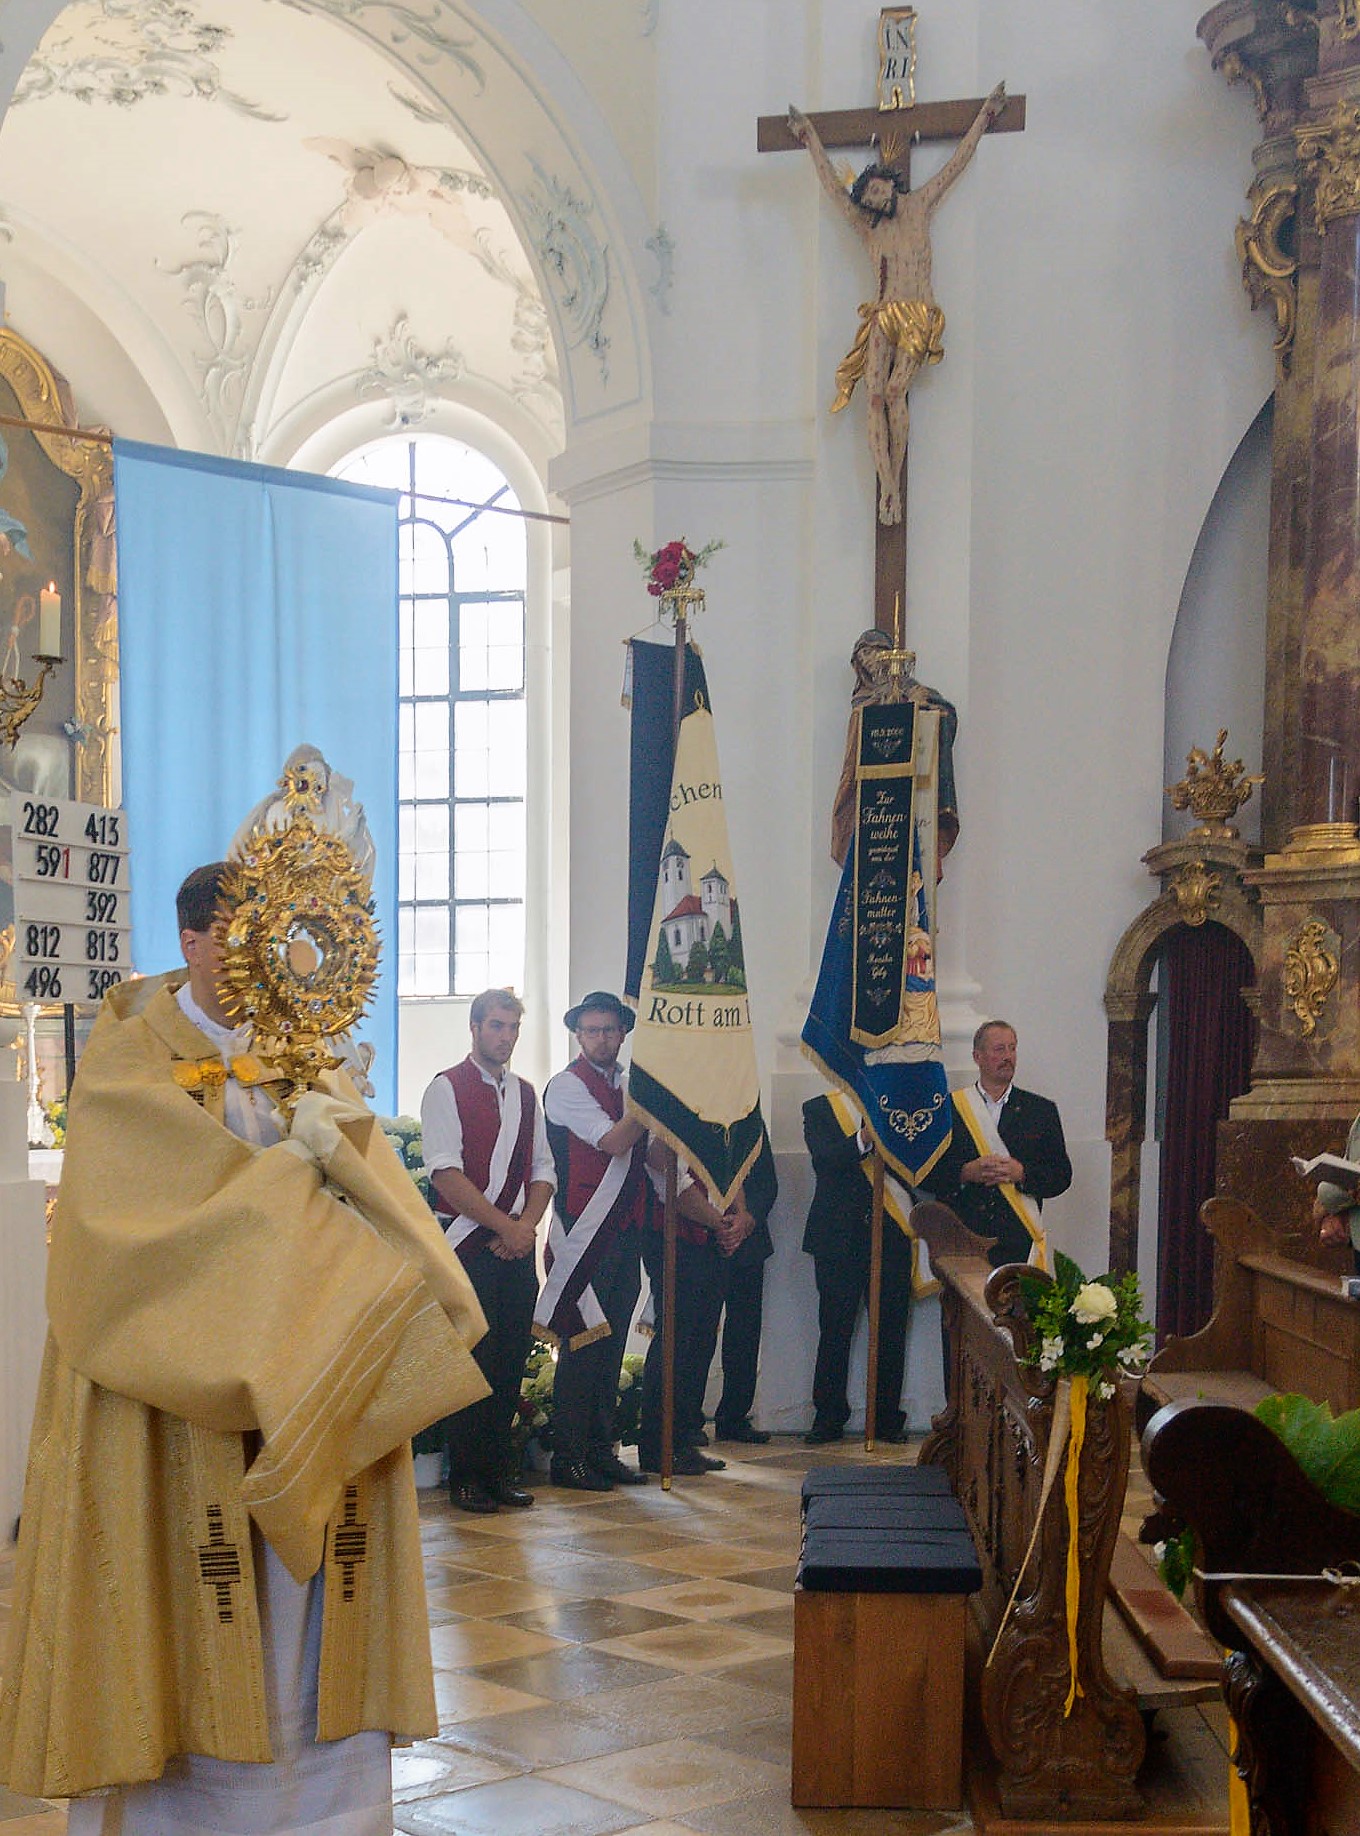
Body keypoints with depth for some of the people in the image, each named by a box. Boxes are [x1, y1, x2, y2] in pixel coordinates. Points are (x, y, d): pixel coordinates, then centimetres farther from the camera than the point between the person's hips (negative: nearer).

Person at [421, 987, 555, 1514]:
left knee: (510, 1359, 5)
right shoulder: (446, 1090, -3)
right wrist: (504, 1226, -13)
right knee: (472, 1358, -5)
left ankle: (500, 1470, 14)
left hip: (517, 1244, 5)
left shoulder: (525, 1094, 16)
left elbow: (543, 1170, 15)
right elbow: (446, 1173, -11)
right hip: (467, 1242, -5)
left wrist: (527, 1224, -4)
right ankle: (466, 1476, 3)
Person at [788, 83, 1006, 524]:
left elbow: (956, 164, 15)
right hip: (882, 318, 2)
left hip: (919, 319, -2)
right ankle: (887, 488, -17)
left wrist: (984, 118, 18)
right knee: (876, 396, -15)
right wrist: (811, 139, 28)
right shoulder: (865, 226, 15)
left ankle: (895, 485, -17)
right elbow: (832, 185, 22)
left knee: (894, 392, -20)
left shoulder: (920, 208, 10)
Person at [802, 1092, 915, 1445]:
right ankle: (828, 1418, 8)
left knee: (891, 1329, 3)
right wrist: (865, 1137, -26)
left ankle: (887, 1419, 11)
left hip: (891, 1234, 2)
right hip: (838, 1238, -2)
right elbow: (824, 1161, -11)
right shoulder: (819, 1110, 6)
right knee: (834, 1329, 0)